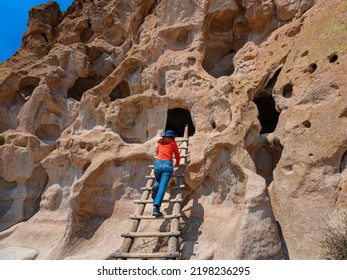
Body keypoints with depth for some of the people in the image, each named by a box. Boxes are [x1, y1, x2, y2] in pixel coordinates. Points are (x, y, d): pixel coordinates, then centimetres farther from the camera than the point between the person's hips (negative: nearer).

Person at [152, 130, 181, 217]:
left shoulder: (160, 142, 25)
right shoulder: (173, 143, 16)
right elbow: (177, 155, 24)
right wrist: (177, 164, 43)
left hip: (157, 163, 3)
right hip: (167, 164, -3)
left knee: (158, 181, 27)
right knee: (162, 186, -12)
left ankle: (156, 186, -9)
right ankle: (156, 207, -29)